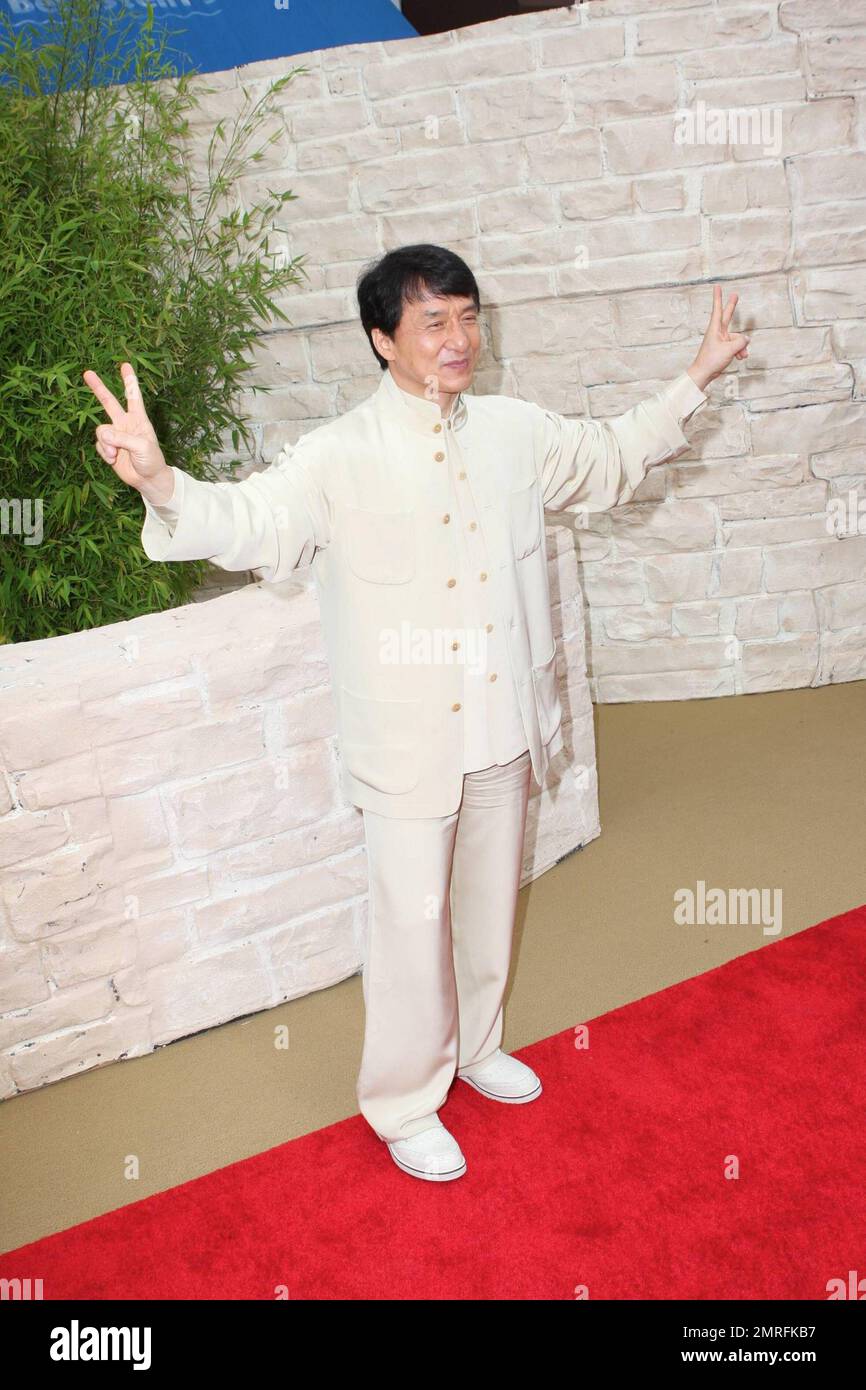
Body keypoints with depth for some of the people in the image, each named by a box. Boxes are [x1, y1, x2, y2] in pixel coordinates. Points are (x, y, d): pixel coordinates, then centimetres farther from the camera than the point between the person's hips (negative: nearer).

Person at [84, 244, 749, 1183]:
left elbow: (610, 460, 19)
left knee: (489, 901, 21)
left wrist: (693, 381, 21)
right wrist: (160, 483, -46)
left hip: (502, 726, 6)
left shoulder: (515, 431, 3)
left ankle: (476, 1046, 46)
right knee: (413, 920, 5)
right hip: (408, 741, -5)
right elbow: (250, 521, -26)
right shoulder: (338, 457, -14)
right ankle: (404, 1102, 27)